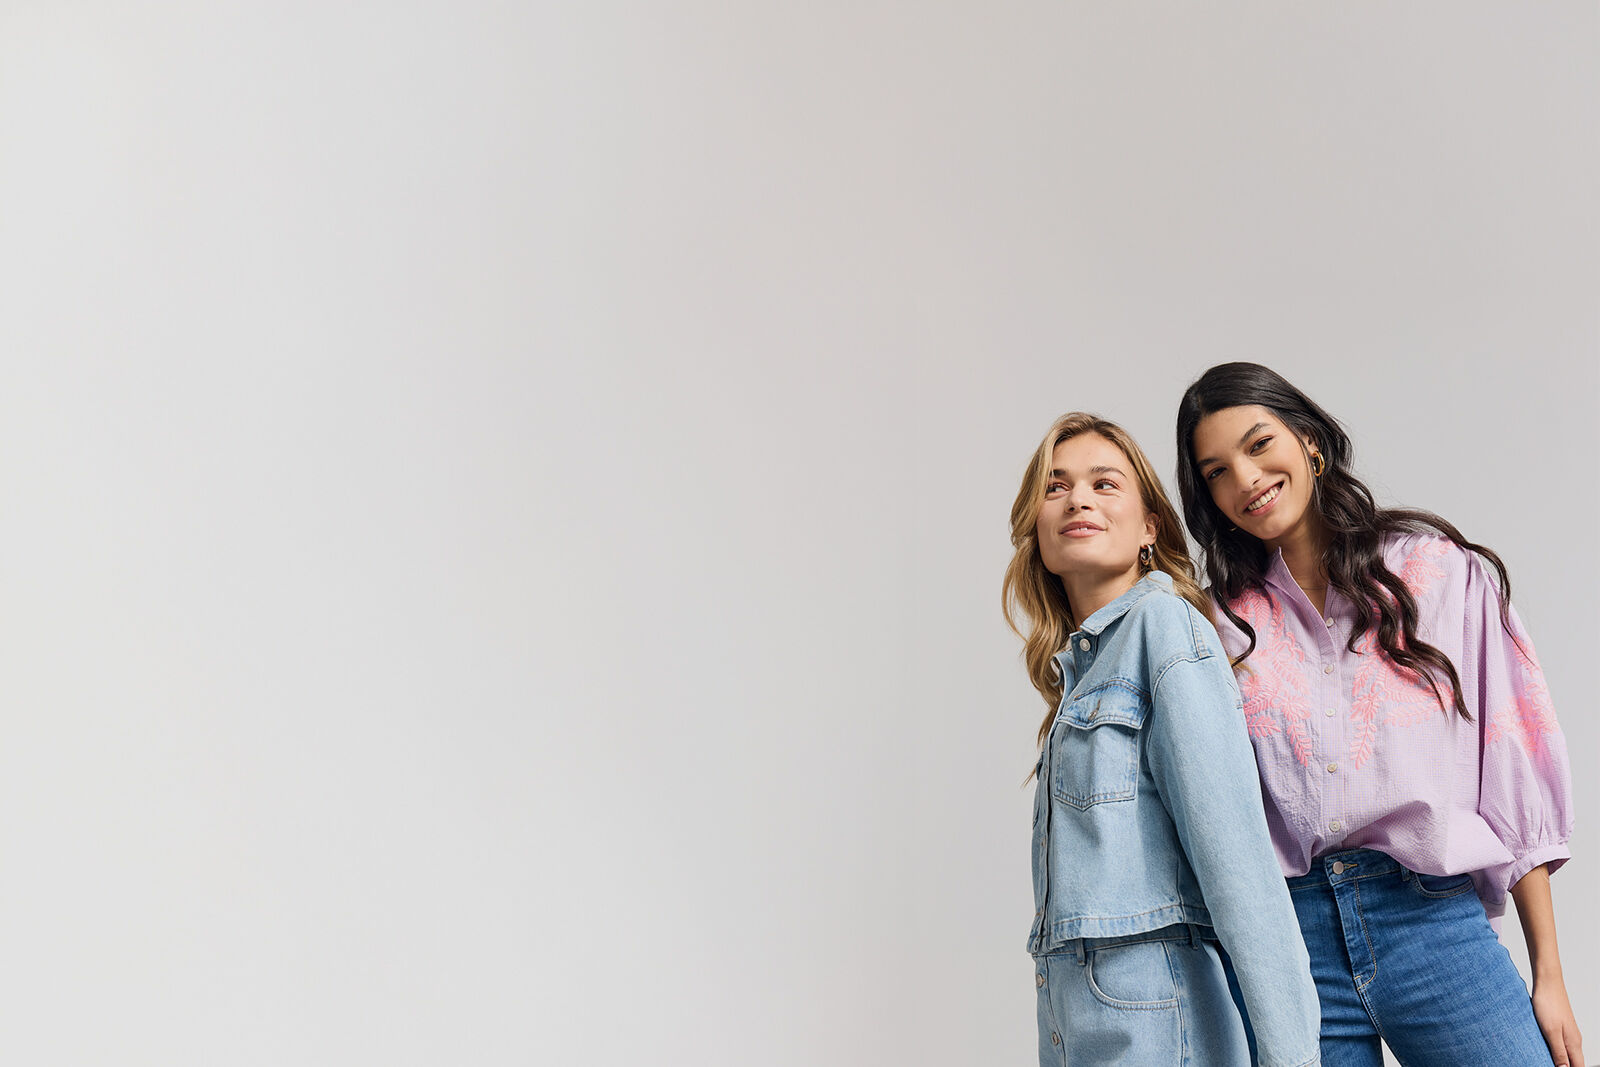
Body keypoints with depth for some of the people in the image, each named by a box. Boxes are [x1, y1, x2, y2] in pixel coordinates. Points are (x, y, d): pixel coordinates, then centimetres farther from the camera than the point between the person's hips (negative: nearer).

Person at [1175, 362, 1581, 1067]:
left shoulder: (1442, 572, 5)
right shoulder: (1223, 622, 8)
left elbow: (1515, 772, 3)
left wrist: (1549, 976, 0)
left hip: (1434, 925, 0)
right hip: (1284, 938, 1)